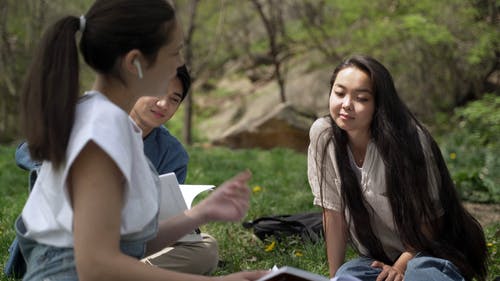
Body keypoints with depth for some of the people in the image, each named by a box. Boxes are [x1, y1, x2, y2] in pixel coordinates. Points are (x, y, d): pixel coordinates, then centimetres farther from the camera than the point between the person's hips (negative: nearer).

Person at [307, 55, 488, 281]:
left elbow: (429, 218, -11)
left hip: (429, 253, -3)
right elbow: (334, 213, -6)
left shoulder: (409, 140, -19)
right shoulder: (322, 134, -10)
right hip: (377, 259, 4)